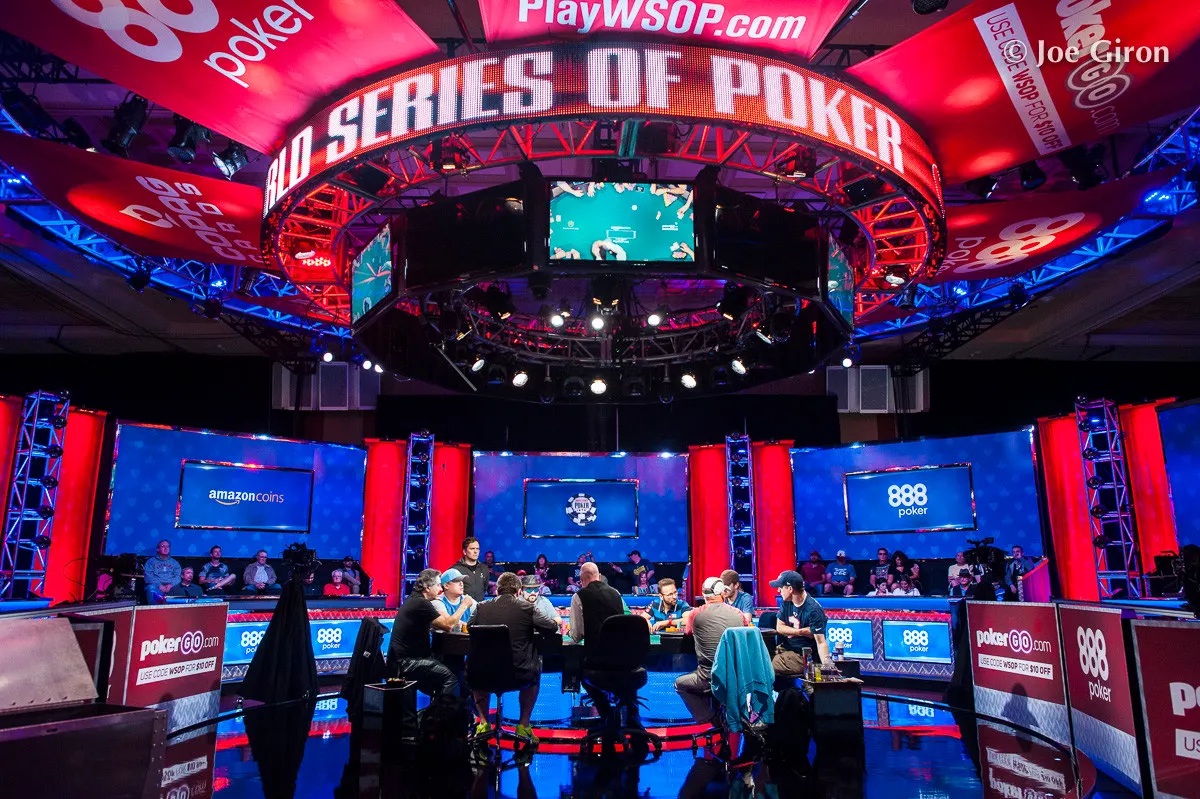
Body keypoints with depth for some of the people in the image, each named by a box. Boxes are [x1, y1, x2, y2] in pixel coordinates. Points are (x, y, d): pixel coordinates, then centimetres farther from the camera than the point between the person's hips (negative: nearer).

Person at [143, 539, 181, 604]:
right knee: (152, 588, -37)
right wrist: (159, 585, -14)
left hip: (171, 587, 1)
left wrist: (171, 585, -11)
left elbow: (178, 576, 11)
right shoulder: (151, 561, 18)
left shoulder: (174, 562, 25)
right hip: (156, 586, -1)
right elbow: (148, 576, 3)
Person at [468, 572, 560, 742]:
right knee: (534, 673, 34)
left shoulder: (482, 608, -3)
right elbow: (553, 628, 0)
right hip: (519, 675, -1)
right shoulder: (526, 608, -8)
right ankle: (523, 725, 31)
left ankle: (483, 722, 35)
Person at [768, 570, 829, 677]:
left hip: (802, 656, -8)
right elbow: (779, 627, 5)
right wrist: (800, 632, -12)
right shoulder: (787, 602, 4)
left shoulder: (813, 610, -20)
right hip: (785, 648, 8)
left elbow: (821, 643, -23)